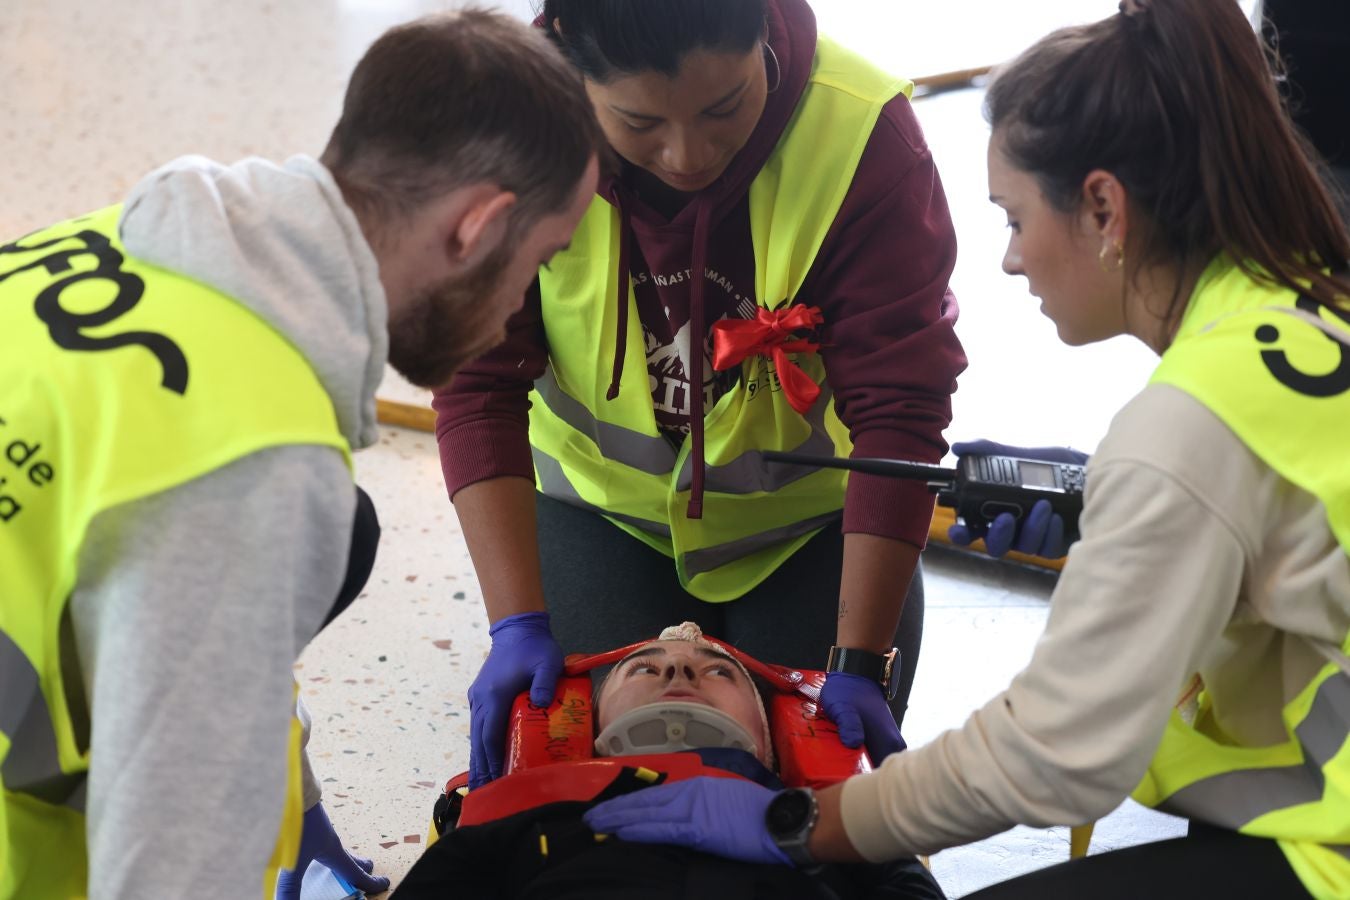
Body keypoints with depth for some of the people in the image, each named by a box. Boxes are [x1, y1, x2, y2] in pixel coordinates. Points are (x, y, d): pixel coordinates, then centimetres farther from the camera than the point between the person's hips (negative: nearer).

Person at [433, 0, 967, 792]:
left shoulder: (861, 133, -29)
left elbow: (897, 413, -26)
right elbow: (479, 387, -21)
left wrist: (860, 662, -27)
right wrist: (518, 624, -28)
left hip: (816, 518, -1)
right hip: (602, 501, 1)